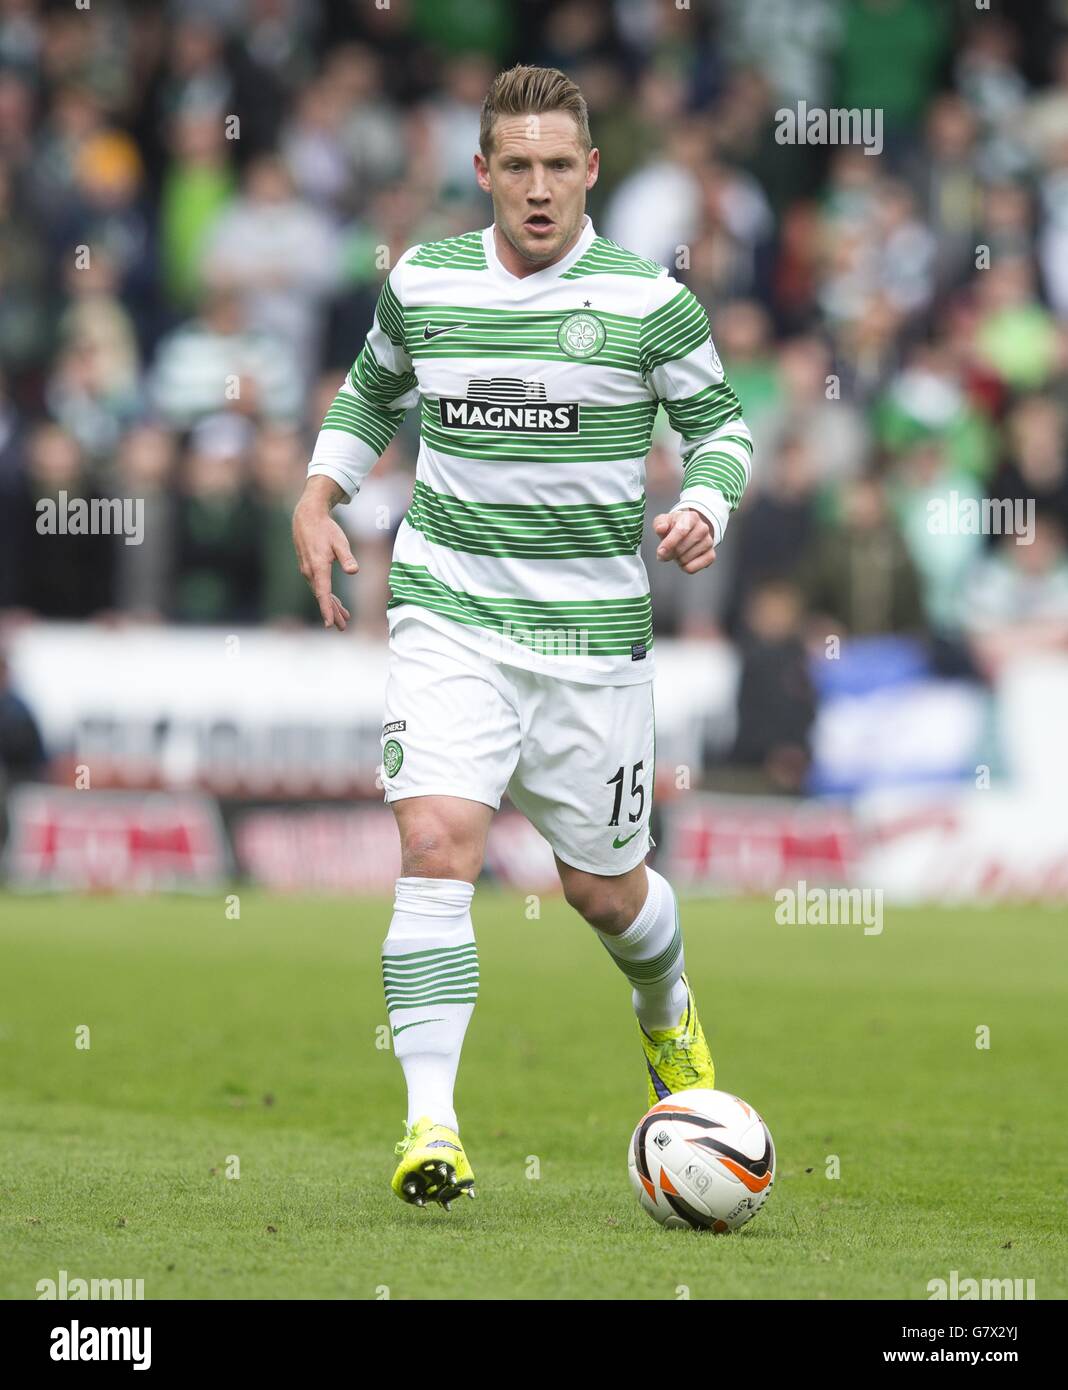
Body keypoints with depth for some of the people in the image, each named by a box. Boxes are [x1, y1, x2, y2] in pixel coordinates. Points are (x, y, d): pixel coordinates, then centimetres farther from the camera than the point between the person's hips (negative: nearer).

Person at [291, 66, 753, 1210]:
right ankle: (430, 1119, -23)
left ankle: (667, 1011, 46)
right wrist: (319, 496, 8)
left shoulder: (647, 300, -4)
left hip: (594, 630, 0)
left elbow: (718, 420, 8)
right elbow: (371, 391, 22)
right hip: (449, 615, 0)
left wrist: (706, 508, -11)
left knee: (602, 888, 11)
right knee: (435, 845, -20)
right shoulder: (419, 284, 3)